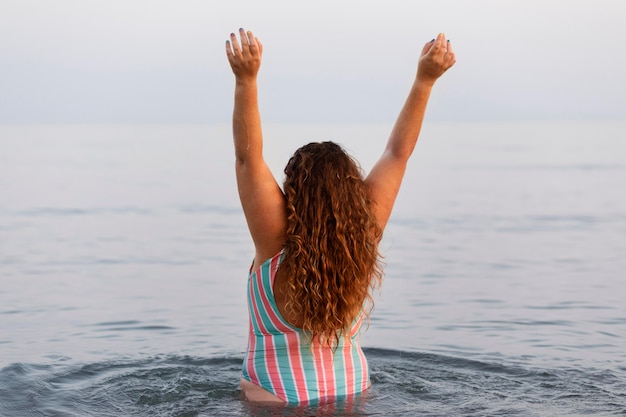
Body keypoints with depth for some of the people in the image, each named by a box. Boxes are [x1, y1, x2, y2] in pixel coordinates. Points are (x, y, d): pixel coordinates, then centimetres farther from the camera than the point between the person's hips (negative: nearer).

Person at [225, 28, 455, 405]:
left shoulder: (278, 243, -21)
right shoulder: (365, 239, -12)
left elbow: (248, 156, -23)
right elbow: (398, 153, -6)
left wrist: (246, 80, -30)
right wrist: (425, 80, -5)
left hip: (276, 399, -4)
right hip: (352, 394, 4)